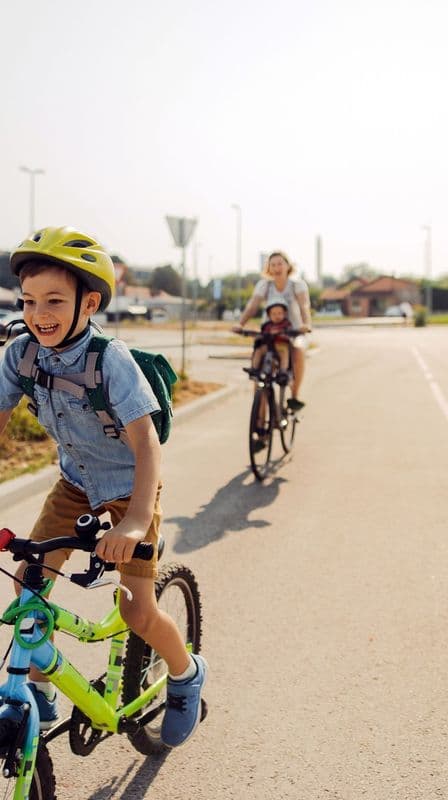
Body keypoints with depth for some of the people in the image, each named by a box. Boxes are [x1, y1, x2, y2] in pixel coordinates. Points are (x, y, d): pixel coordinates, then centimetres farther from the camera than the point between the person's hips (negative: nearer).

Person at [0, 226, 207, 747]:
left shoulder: (111, 360, -30)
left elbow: (145, 441, -37)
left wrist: (135, 519, -52)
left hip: (129, 485, -5)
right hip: (77, 482, 5)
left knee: (137, 611, -6)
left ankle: (186, 674, 26)